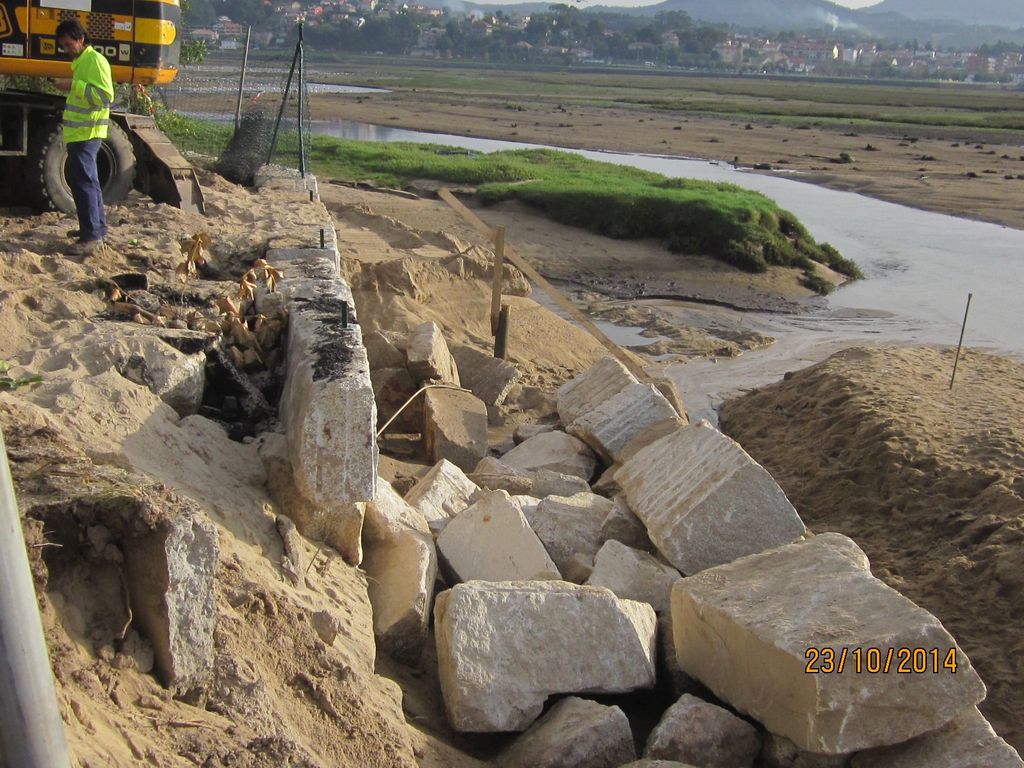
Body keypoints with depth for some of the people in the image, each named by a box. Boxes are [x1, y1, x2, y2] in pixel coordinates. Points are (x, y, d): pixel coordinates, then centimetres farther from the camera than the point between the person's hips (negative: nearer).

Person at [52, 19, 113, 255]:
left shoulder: (95, 60, -12)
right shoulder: (81, 61, 18)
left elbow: (105, 95, -22)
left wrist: (74, 85, -23)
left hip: (88, 133, -10)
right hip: (79, 132, 10)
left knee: (83, 181, -12)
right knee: (87, 180, 15)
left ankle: (92, 236, -11)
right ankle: (97, 226, 24)